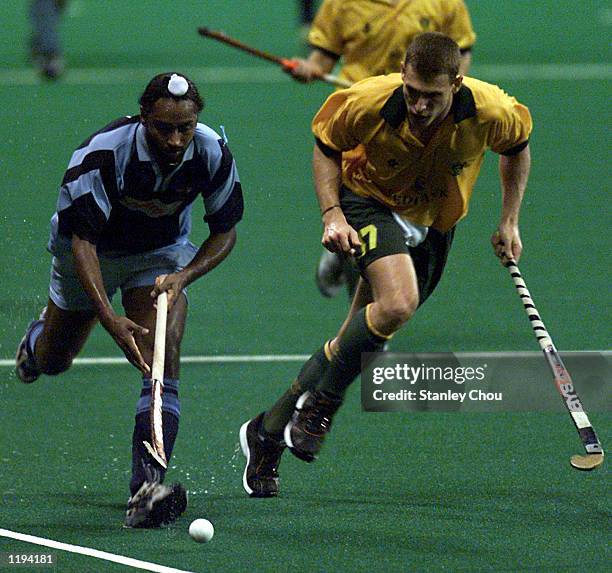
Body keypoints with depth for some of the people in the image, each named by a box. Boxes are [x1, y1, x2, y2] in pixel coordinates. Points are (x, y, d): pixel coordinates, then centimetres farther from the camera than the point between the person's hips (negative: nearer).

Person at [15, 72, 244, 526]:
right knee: (53, 361, 17)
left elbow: (225, 232, -10)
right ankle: (38, 336, 57)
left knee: (163, 361, -23)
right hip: (93, 251, -1)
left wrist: (184, 276, -28)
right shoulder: (102, 154, -35)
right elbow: (82, 240, -34)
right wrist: (110, 319, -46)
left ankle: (146, 489, -30)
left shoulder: (213, 153, -25)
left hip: (163, 255, 1)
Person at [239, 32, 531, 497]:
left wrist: (510, 222, 1)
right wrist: (332, 212, -19)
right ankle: (319, 406, -12)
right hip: (370, 201, -3)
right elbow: (326, 145, -6)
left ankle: (268, 433, 17)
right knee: (398, 303, -33)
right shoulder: (368, 102, -28)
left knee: (354, 347, 2)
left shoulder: (490, 112, -24)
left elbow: (518, 146, 1)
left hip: (434, 224, 3)